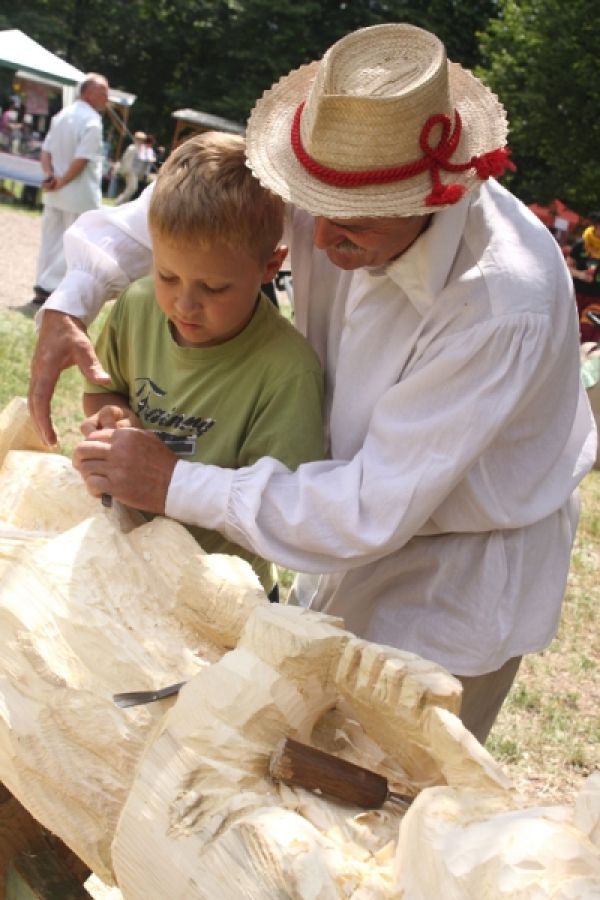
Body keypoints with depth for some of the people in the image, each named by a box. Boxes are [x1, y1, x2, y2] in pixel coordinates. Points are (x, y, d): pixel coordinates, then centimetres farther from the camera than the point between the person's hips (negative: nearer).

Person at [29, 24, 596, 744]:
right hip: (374, 531, 7)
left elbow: (374, 509, -34)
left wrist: (175, 486, -31)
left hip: (463, 580, -6)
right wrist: (70, 302, -14)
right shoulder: (345, 189, -18)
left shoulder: (506, 309, -38)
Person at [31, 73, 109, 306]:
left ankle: (43, 287, 20)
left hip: (55, 194, 8)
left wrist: (51, 177, -6)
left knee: (50, 240, 15)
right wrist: (62, 182, -13)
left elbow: (45, 152, 6)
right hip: (80, 195, -8)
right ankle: (49, 286, -2)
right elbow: (82, 160, -23)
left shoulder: (62, 115, 10)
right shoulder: (92, 121, -16)